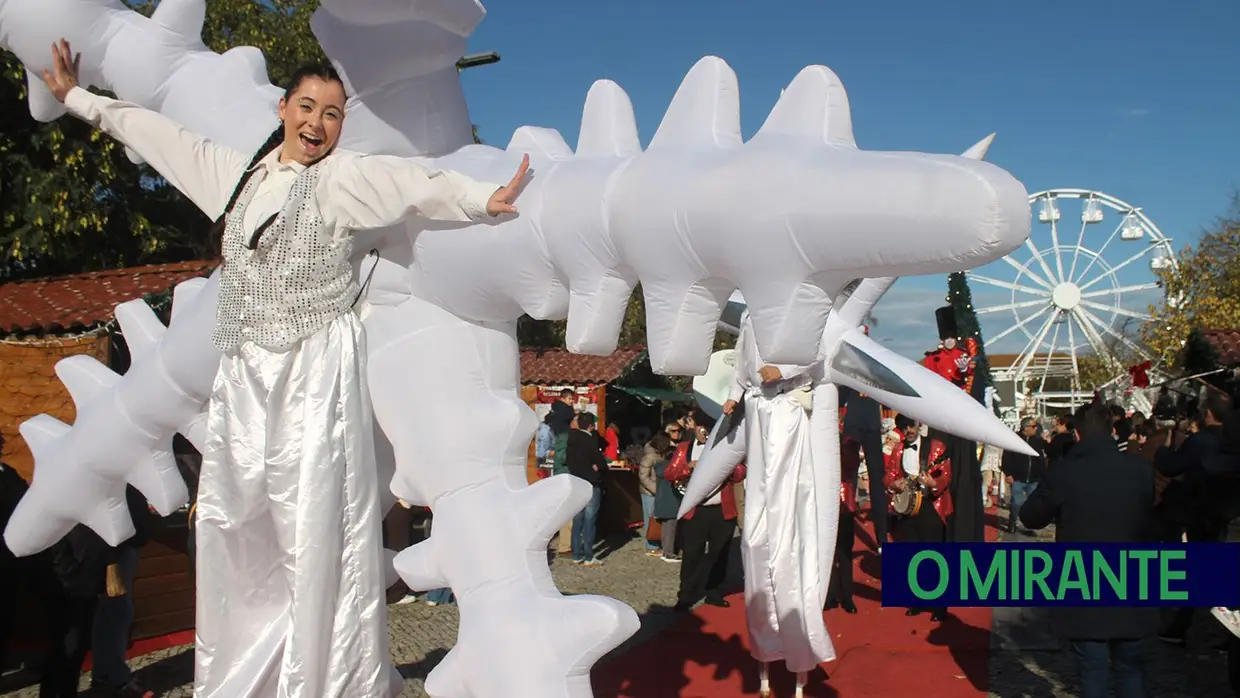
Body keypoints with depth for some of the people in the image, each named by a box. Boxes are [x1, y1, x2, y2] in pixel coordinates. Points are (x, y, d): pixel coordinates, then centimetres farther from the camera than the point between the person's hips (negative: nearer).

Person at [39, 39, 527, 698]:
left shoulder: (341, 177, -2)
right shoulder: (236, 172, 16)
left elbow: (410, 181, -20)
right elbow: (160, 132, 28)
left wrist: (482, 198, -36)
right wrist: (78, 98, 39)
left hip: (316, 366, -6)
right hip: (244, 372, 6)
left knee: (314, 524, -8)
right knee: (235, 523, 9)